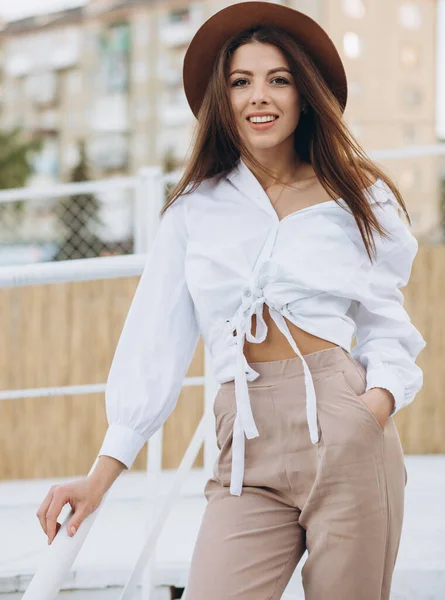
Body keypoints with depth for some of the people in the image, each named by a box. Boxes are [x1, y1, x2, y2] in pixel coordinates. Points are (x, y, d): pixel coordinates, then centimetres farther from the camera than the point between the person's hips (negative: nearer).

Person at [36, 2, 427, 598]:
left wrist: (379, 402, -11)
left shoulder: (358, 197, 11)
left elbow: (387, 326, 11)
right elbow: (155, 346, 11)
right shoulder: (195, 210, 13)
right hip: (248, 451, 1)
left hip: (344, 432, -1)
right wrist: (101, 477, 4)